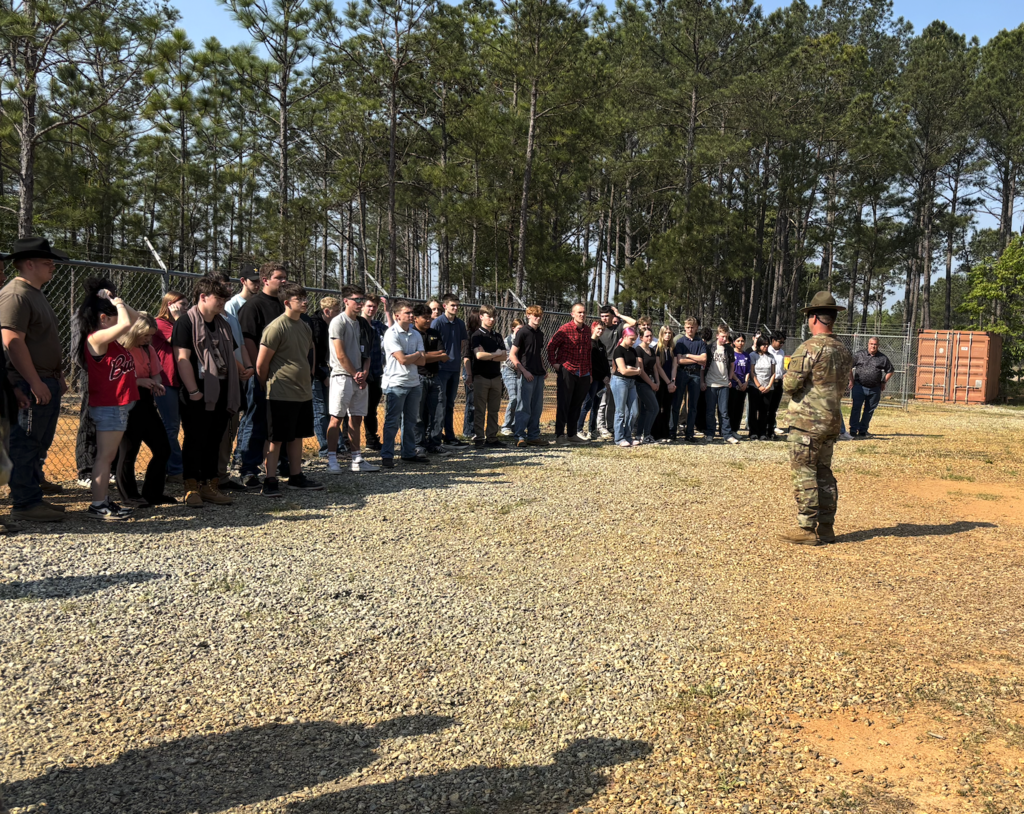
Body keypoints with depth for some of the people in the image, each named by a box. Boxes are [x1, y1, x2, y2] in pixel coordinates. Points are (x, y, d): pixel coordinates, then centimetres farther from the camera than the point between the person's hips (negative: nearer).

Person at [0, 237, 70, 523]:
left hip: (46, 383, 10)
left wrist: (58, 375, 23)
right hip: (30, 386, -10)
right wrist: (35, 382, -22)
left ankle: (32, 498, 22)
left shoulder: (36, 294, 19)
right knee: (26, 444, -5)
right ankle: (24, 504, 1)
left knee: (39, 444, 14)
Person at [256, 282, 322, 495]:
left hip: (303, 392, 8)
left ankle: (296, 477, 24)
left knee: (297, 436, 14)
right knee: (276, 439, -1)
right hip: (281, 395, -8)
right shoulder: (276, 327, -14)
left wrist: (308, 381, 16)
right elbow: (261, 364, -12)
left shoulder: (305, 327, 11)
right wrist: (270, 385, 0)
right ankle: (269, 482, 6)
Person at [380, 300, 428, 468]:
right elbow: (403, 359, -18)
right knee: (392, 422, -3)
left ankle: (409, 453, 22)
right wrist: (418, 354, -1)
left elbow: (422, 361, 3)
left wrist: (408, 357, -13)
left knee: (410, 421, 13)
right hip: (396, 383, -7)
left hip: (413, 383, 7)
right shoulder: (391, 334, -9)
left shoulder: (416, 334, 11)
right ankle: (387, 456, 3)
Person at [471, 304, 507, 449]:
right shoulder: (477, 335, -3)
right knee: (480, 410, -2)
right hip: (481, 376, -6)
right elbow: (479, 355, -18)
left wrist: (489, 357, -11)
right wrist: (496, 354, -4)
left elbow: (504, 356, 4)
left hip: (496, 376, 6)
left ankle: (492, 438, 12)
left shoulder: (497, 336, 14)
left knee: (494, 410, 7)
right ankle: (479, 438, 2)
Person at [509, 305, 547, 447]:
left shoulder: (540, 334, 15)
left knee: (537, 408, 10)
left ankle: (533, 436, 17)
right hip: (526, 375, -7)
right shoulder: (523, 332, -6)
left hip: (539, 375, 7)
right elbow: (512, 355, -10)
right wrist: (524, 371, -17)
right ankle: (520, 437, 0)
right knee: (524, 407, -5)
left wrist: (544, 369, 10)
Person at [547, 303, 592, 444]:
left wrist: (590, 372, 15)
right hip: (567, 371, -6)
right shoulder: (565, 329, -7)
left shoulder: (587, 331, 12)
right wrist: (554, 363, -10)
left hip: (583, 374, 6)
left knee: (576, 405, 11)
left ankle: (572, 434, 19)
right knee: (563, 404, -3)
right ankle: (558, 434, 3)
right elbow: (551, 345, -4)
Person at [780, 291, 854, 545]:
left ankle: (807, 529, 0)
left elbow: (790, 384, -17)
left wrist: (786, 377, 3)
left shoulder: (809, 348, -15)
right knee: (824, 473, 14)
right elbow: (844, 385, 19)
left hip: (806, 421, -8)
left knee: (804, 475, -3)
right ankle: (826, 527, 18)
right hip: (832, 421, 8)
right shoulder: (843, 351, 11)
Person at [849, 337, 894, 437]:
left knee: (869, 410, 7)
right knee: (856, 408, -8)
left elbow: (890, 371, 16)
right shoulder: (859, 354, 3)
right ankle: (853, 431, -6)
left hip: (875, 389, 2)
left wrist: (884, 382, 8)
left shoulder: (883, 358, 7)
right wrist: (851, 380, 2)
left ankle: (863, 431, 17)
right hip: (859, 387, -2)